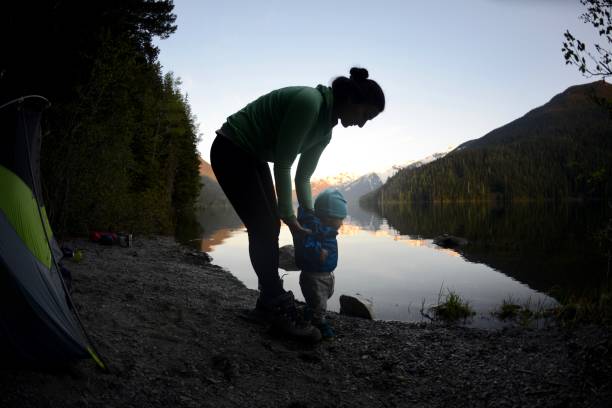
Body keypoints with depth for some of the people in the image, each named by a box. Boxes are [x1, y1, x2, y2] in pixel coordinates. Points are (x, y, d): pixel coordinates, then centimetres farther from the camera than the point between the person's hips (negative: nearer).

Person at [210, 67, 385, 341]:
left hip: (254, 157, 9)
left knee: (270, 227, 7)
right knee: (263, 228, -11)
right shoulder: (308, 101, -26)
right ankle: (279, 309, -2)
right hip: (230, 151, -9)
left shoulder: (325, 130, 2)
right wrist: (288, 214, -18)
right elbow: (283, 165, -25)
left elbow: (302, 177, 8)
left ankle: (268, 300, 19)